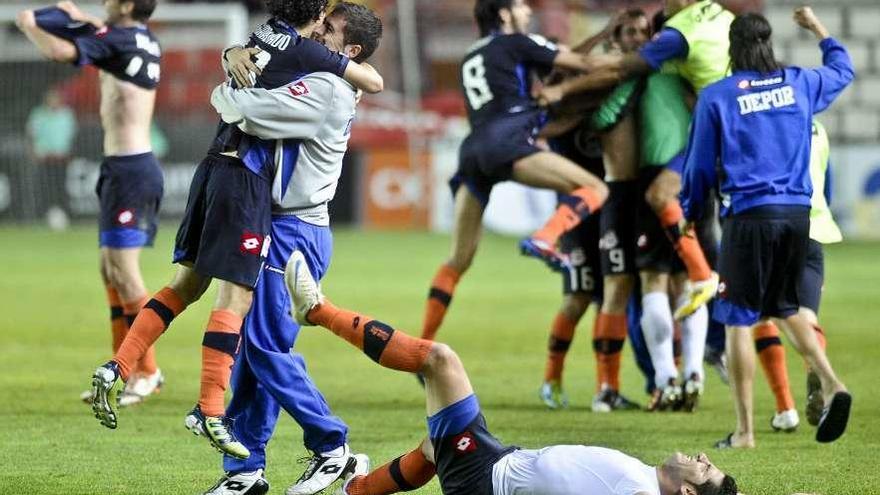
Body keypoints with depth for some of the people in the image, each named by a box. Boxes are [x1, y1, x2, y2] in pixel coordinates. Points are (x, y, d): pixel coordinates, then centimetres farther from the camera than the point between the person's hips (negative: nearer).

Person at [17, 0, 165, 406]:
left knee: (123, 269, -8)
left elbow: (59, 51, -24)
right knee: (110, 269, 13)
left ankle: (147, 372, -5)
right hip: (125, 168, 10)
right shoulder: (144, 40, 13)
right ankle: (128, 373, 15)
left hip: (129, 170, -10)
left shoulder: (119, 39, -13)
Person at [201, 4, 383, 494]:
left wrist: (222, 94, -3)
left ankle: (331, 446, 2)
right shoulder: (309, 78, 15)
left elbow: (245, 110, -26)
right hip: (283, 229, 10)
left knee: (267, 347, -9)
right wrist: (236, 54, -3)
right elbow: (253, 55, 22)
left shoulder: (324, 91, -17)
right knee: (253, 346, 9)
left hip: (294, 232, -10)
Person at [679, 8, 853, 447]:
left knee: (738, 319, 2)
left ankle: (744, 431, 1)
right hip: (797, 212, 4)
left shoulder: (716, 97, -3)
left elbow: (699, 164, 4)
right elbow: (842, 70, 30)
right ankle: (831, 385, 1)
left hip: (749, 214, -4)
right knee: (785, 307, 22)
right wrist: (818, 28, 46)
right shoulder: (799, 84, 8)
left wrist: (688, 212, 20)